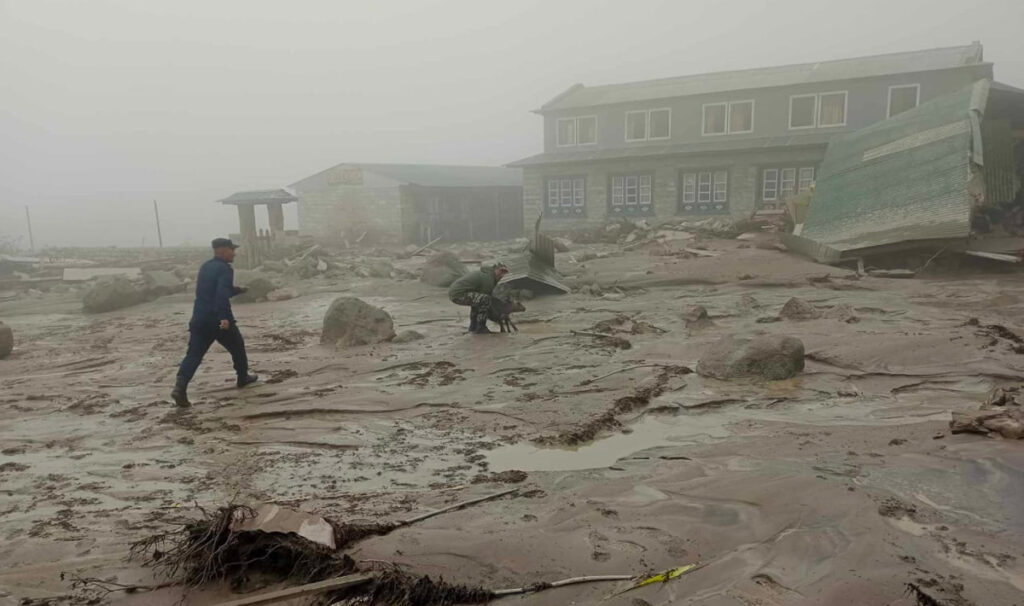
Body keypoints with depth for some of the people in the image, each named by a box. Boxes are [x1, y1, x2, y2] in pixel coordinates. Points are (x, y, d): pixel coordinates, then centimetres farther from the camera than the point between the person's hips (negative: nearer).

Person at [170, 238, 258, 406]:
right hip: (219, 320, -6)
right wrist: (224, 317, -34)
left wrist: (237, 290, 39)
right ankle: (243, 378, 33)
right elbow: (222, 295, -26)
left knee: (193, 355, -1)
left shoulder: (205, 267, 17)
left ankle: (180, 387, -17)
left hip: (199, 319, 7)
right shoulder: (225, 269, -10)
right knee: (237, 347, 17)